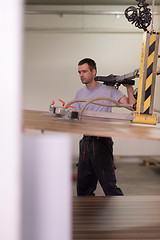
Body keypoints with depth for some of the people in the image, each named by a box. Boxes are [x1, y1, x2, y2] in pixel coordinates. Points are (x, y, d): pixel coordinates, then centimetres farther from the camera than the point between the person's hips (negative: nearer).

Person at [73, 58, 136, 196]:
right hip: (85, 142, 6)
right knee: (83, 187, 12)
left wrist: (129, 88, -16)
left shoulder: (108, 90, -2)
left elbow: (131, 106, -6)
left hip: (102, 142, -6)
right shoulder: (80, 94, 16)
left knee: (109, 186, -8)